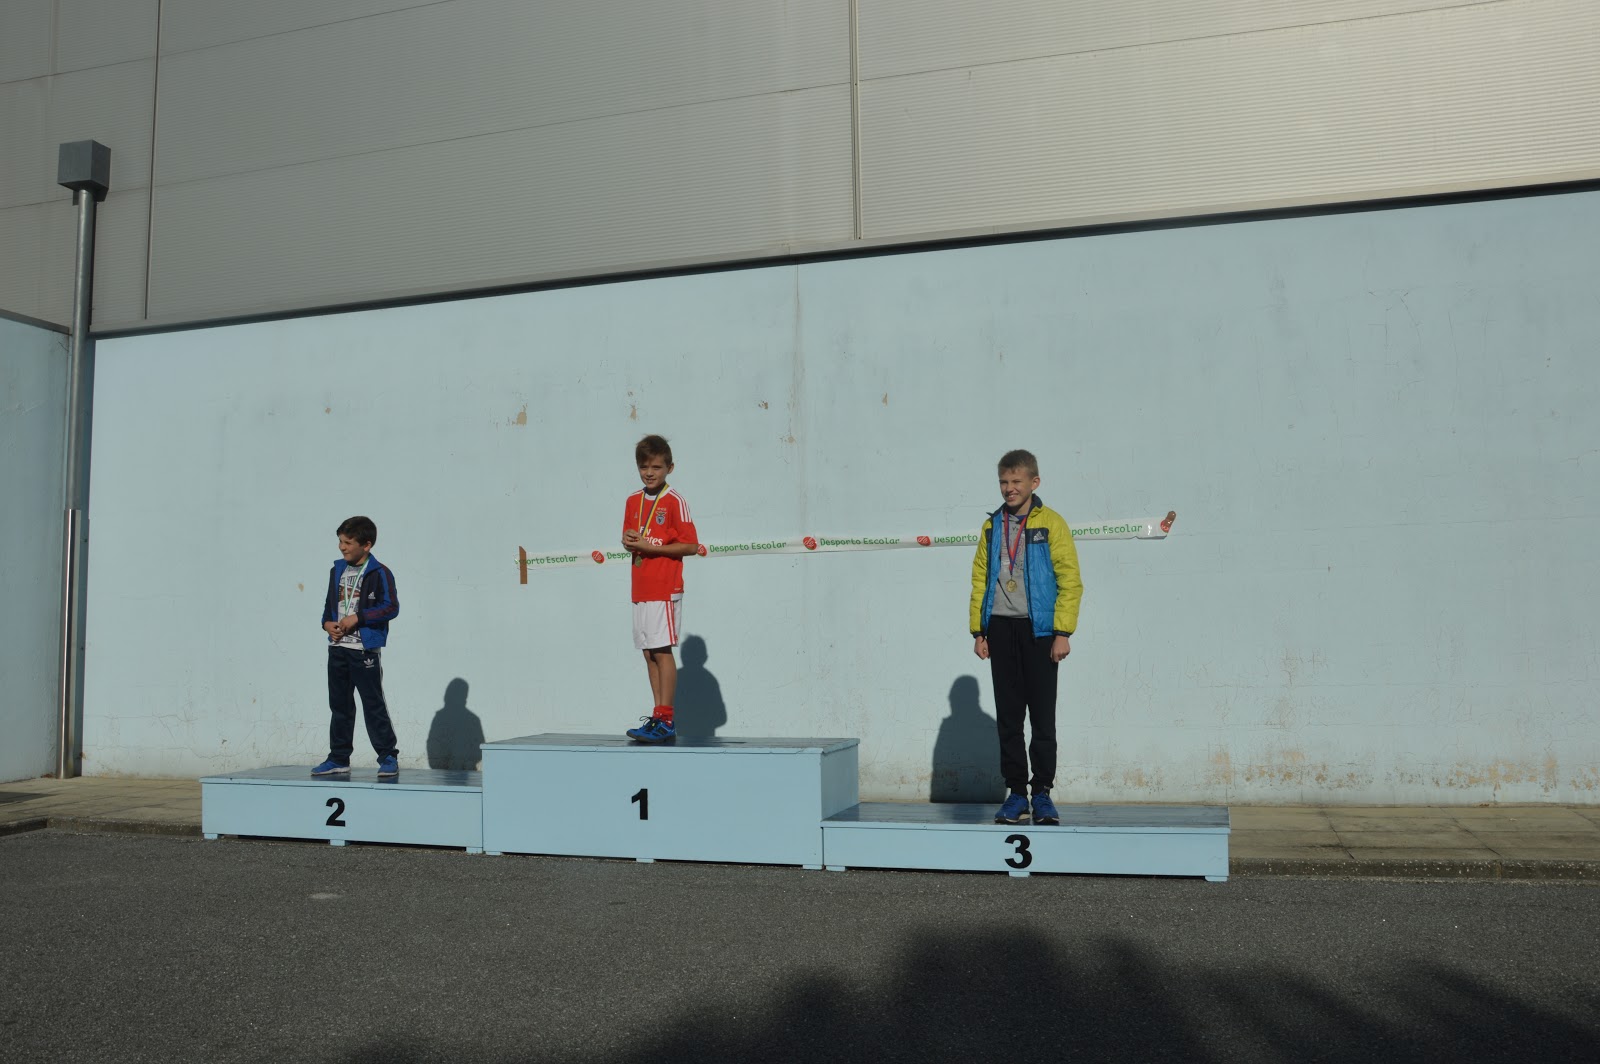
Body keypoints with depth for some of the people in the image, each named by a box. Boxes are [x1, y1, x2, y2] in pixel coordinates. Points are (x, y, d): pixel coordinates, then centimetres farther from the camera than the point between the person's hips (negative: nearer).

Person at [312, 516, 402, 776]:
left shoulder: (379, 573, -9)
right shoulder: (338, 570, 12)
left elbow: (391, 607, -15)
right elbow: (329, 603, 19)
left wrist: (358, 617, -17)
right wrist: (327, 623, 0)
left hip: (365, 650, -7)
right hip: (337, 648, 7)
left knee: (373, 704, -3)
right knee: (340, 705, 12)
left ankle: (388, 757, 4)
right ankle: (338, 758, 21)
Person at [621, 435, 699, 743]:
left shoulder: (674, 502, -7)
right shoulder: (632, 501, 13)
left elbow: (691, 545, -10)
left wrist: (649, 546, -15)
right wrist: (628, 541, -1)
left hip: (665, 589, -7)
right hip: (640, 589, 7)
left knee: (662, 650, -7)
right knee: (649, 653, 7)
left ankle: (666, 720, -3)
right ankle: (658, 717, 12)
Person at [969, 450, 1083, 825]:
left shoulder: (1051, 523, -2)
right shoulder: (992, 526, 11)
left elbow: (1070, 581, -5)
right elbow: (980, 580, 12)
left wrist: (1063, 633, -10)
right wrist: (979, 631, 6)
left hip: (1038, 629, -4)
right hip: (1001, 629, 4)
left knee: (1043, 716, 1)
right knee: (1008, 716, 7)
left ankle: (1042, 794, 12)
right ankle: (1016, 793, 15)